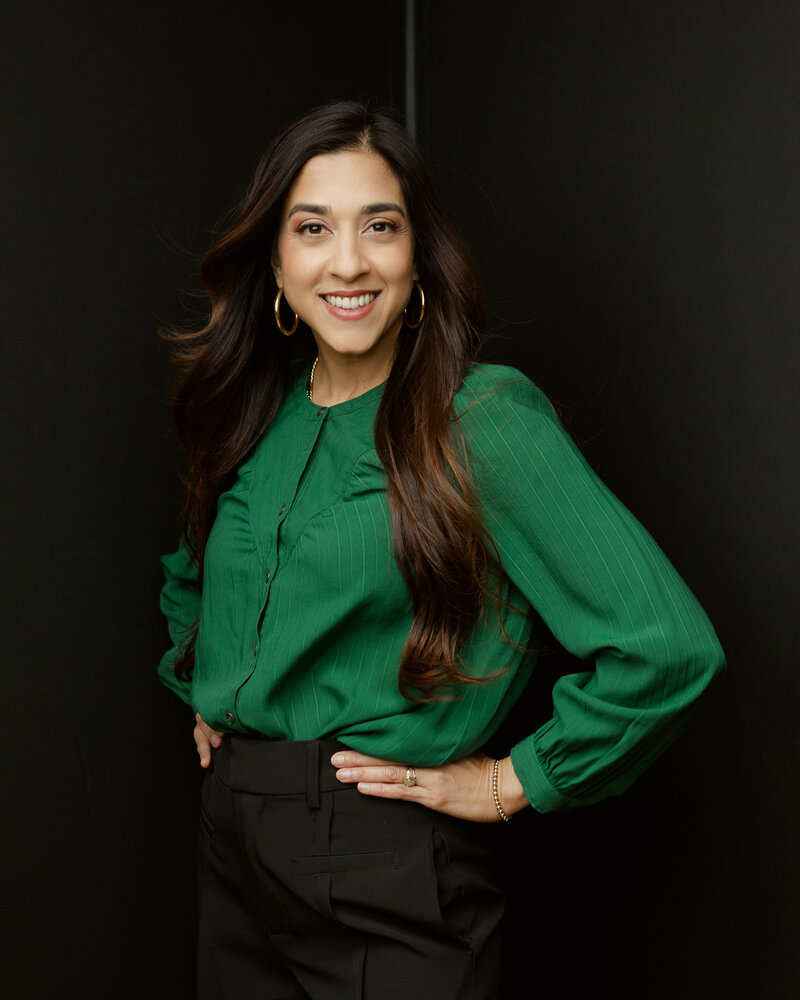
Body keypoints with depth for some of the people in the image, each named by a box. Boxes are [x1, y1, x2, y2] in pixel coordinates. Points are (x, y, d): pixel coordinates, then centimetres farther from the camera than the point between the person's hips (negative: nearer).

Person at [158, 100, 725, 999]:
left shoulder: (483, 418, -17)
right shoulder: (255, 413, 4)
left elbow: (667, 645, -23)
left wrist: (515, 781, -14)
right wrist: (202, 692, 13)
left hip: (386, 870, -6)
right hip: (233, 854, 6)